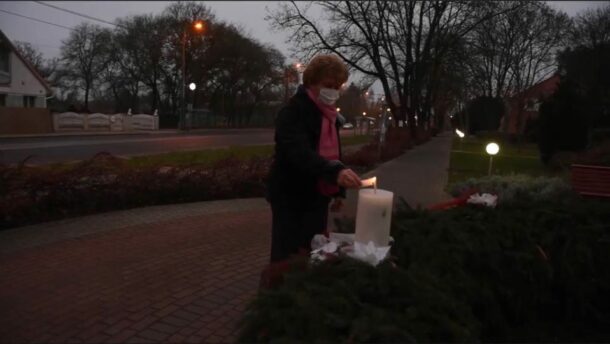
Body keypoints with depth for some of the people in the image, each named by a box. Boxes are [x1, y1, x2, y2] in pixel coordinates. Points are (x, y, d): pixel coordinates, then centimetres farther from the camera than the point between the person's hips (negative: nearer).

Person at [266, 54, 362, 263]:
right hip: (291, 197, -7)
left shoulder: (330, 114, 10)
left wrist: (338, 190, 13)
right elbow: (299, 152, -33)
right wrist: (335, 172, -47)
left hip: (318, 197, 7)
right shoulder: (293, 111, -16)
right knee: (288, 256, 0)